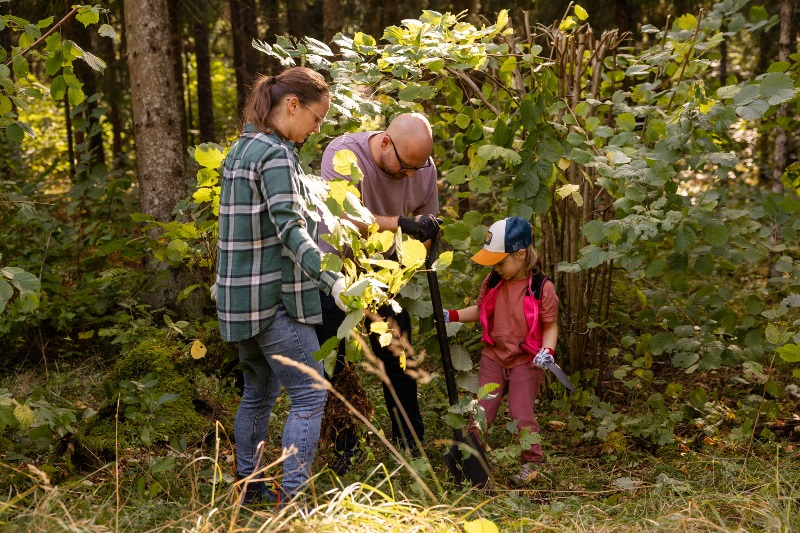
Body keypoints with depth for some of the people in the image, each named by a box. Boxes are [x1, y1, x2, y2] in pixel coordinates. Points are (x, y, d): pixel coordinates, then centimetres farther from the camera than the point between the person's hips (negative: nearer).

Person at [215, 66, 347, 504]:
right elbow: (290, 229, -26)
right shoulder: (276, 156, -16)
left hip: (241, 296, 10)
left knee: (258, 392, 20)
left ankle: (249, 486, 28)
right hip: (274, 297, -10)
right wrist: (332, 280, -33)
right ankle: (293, 496, -5)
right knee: (309, 395, -4)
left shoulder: (241, 149, 13)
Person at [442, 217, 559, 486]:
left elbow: (550, 325, -6)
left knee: (521, 413, -3)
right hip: (494, 357, 4)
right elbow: (480, 311, 16)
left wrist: (547, 351, -22)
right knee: (481, 411, 6)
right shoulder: (493, 282, 1)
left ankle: (532, 462, 15)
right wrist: (451, 315, 3)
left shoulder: (542, 287, -13)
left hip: (526, 362, -4)